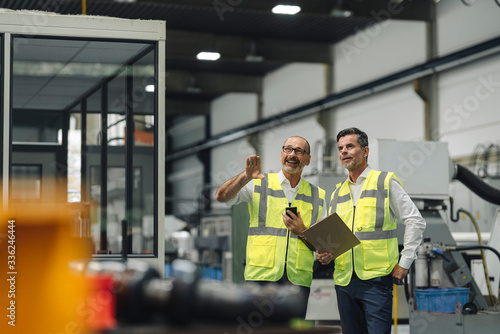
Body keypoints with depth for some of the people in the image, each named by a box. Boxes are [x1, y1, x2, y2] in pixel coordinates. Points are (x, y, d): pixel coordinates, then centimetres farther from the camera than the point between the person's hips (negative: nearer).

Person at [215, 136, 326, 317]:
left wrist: (302, 232, -6)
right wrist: (246, 177, -22)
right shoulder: (259, 185, 8)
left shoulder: (317, 196, 14)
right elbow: (222, 196, -5)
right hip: (262, 276, -2)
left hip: (298, 280, 2)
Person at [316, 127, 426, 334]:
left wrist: (404, 263, -6)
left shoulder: (386, 182, 2)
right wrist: (325, 254, 1)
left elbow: (415, 222, -1)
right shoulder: (337, 192, 18)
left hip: (376, 279, -5)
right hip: (344, 280, 6)